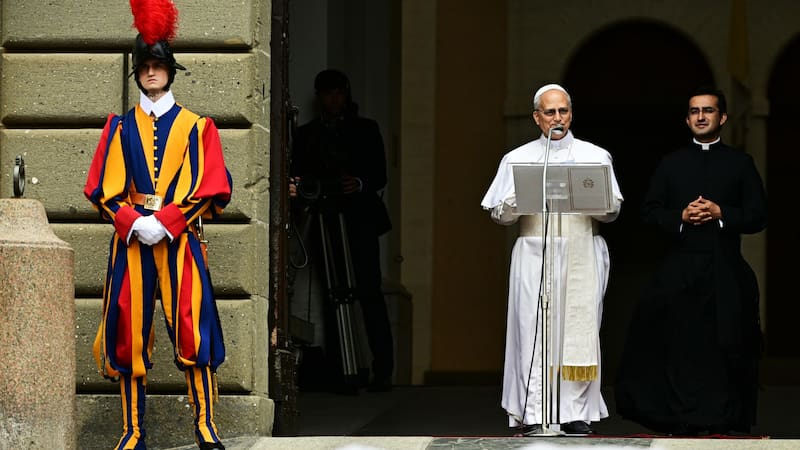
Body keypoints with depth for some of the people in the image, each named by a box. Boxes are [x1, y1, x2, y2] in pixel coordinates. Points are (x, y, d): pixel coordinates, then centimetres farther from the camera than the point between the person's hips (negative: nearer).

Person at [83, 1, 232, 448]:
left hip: (180, 241, -2)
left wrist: (165, 221, -13)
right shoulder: (120, 126, 11)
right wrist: (133, 222, -11)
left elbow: (210, 189, -1)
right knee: (131, 335, 0)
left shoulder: (195, 126, 6)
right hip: (131, 240, 2)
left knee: (191, 330, -9)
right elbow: (102, 189, 6)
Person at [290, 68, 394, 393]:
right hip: (324, 221, 1)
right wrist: (297, 190, -11)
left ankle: (382, 370, -9)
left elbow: (379, 174, 7)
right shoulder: (305, 136, 17)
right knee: (333, 297, -4)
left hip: (359, 219, -1)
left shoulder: (365, 130, 14)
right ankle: (340, 373, -4)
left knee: (369, 291, -10)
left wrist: (359, 184, -14)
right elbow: (296, 178, 12)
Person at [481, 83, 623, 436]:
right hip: (534, 253, 0)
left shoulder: (596, 157, 11)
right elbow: (499, 214, 7)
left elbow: (612, 210, 7)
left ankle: (576, 413, -1)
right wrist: (522, 196, -12)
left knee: (579, 327, -4)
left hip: (582, 256, 0)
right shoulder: (517, 159, 11)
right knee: (533, 330, -7)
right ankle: (532, 415, -6)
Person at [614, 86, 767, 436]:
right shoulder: (671, 164, 13)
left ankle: (723, 420, 0)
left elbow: (758, 216, 4)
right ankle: (685, 420, 0)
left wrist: (720, 212, -10)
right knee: (681, 343, -4)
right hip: (682, 268, 1)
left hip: (725, 269, -1)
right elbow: (649, 212, 9)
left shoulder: (740, 163, 9)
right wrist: (680, 217, -8)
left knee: (725, 344, -4)